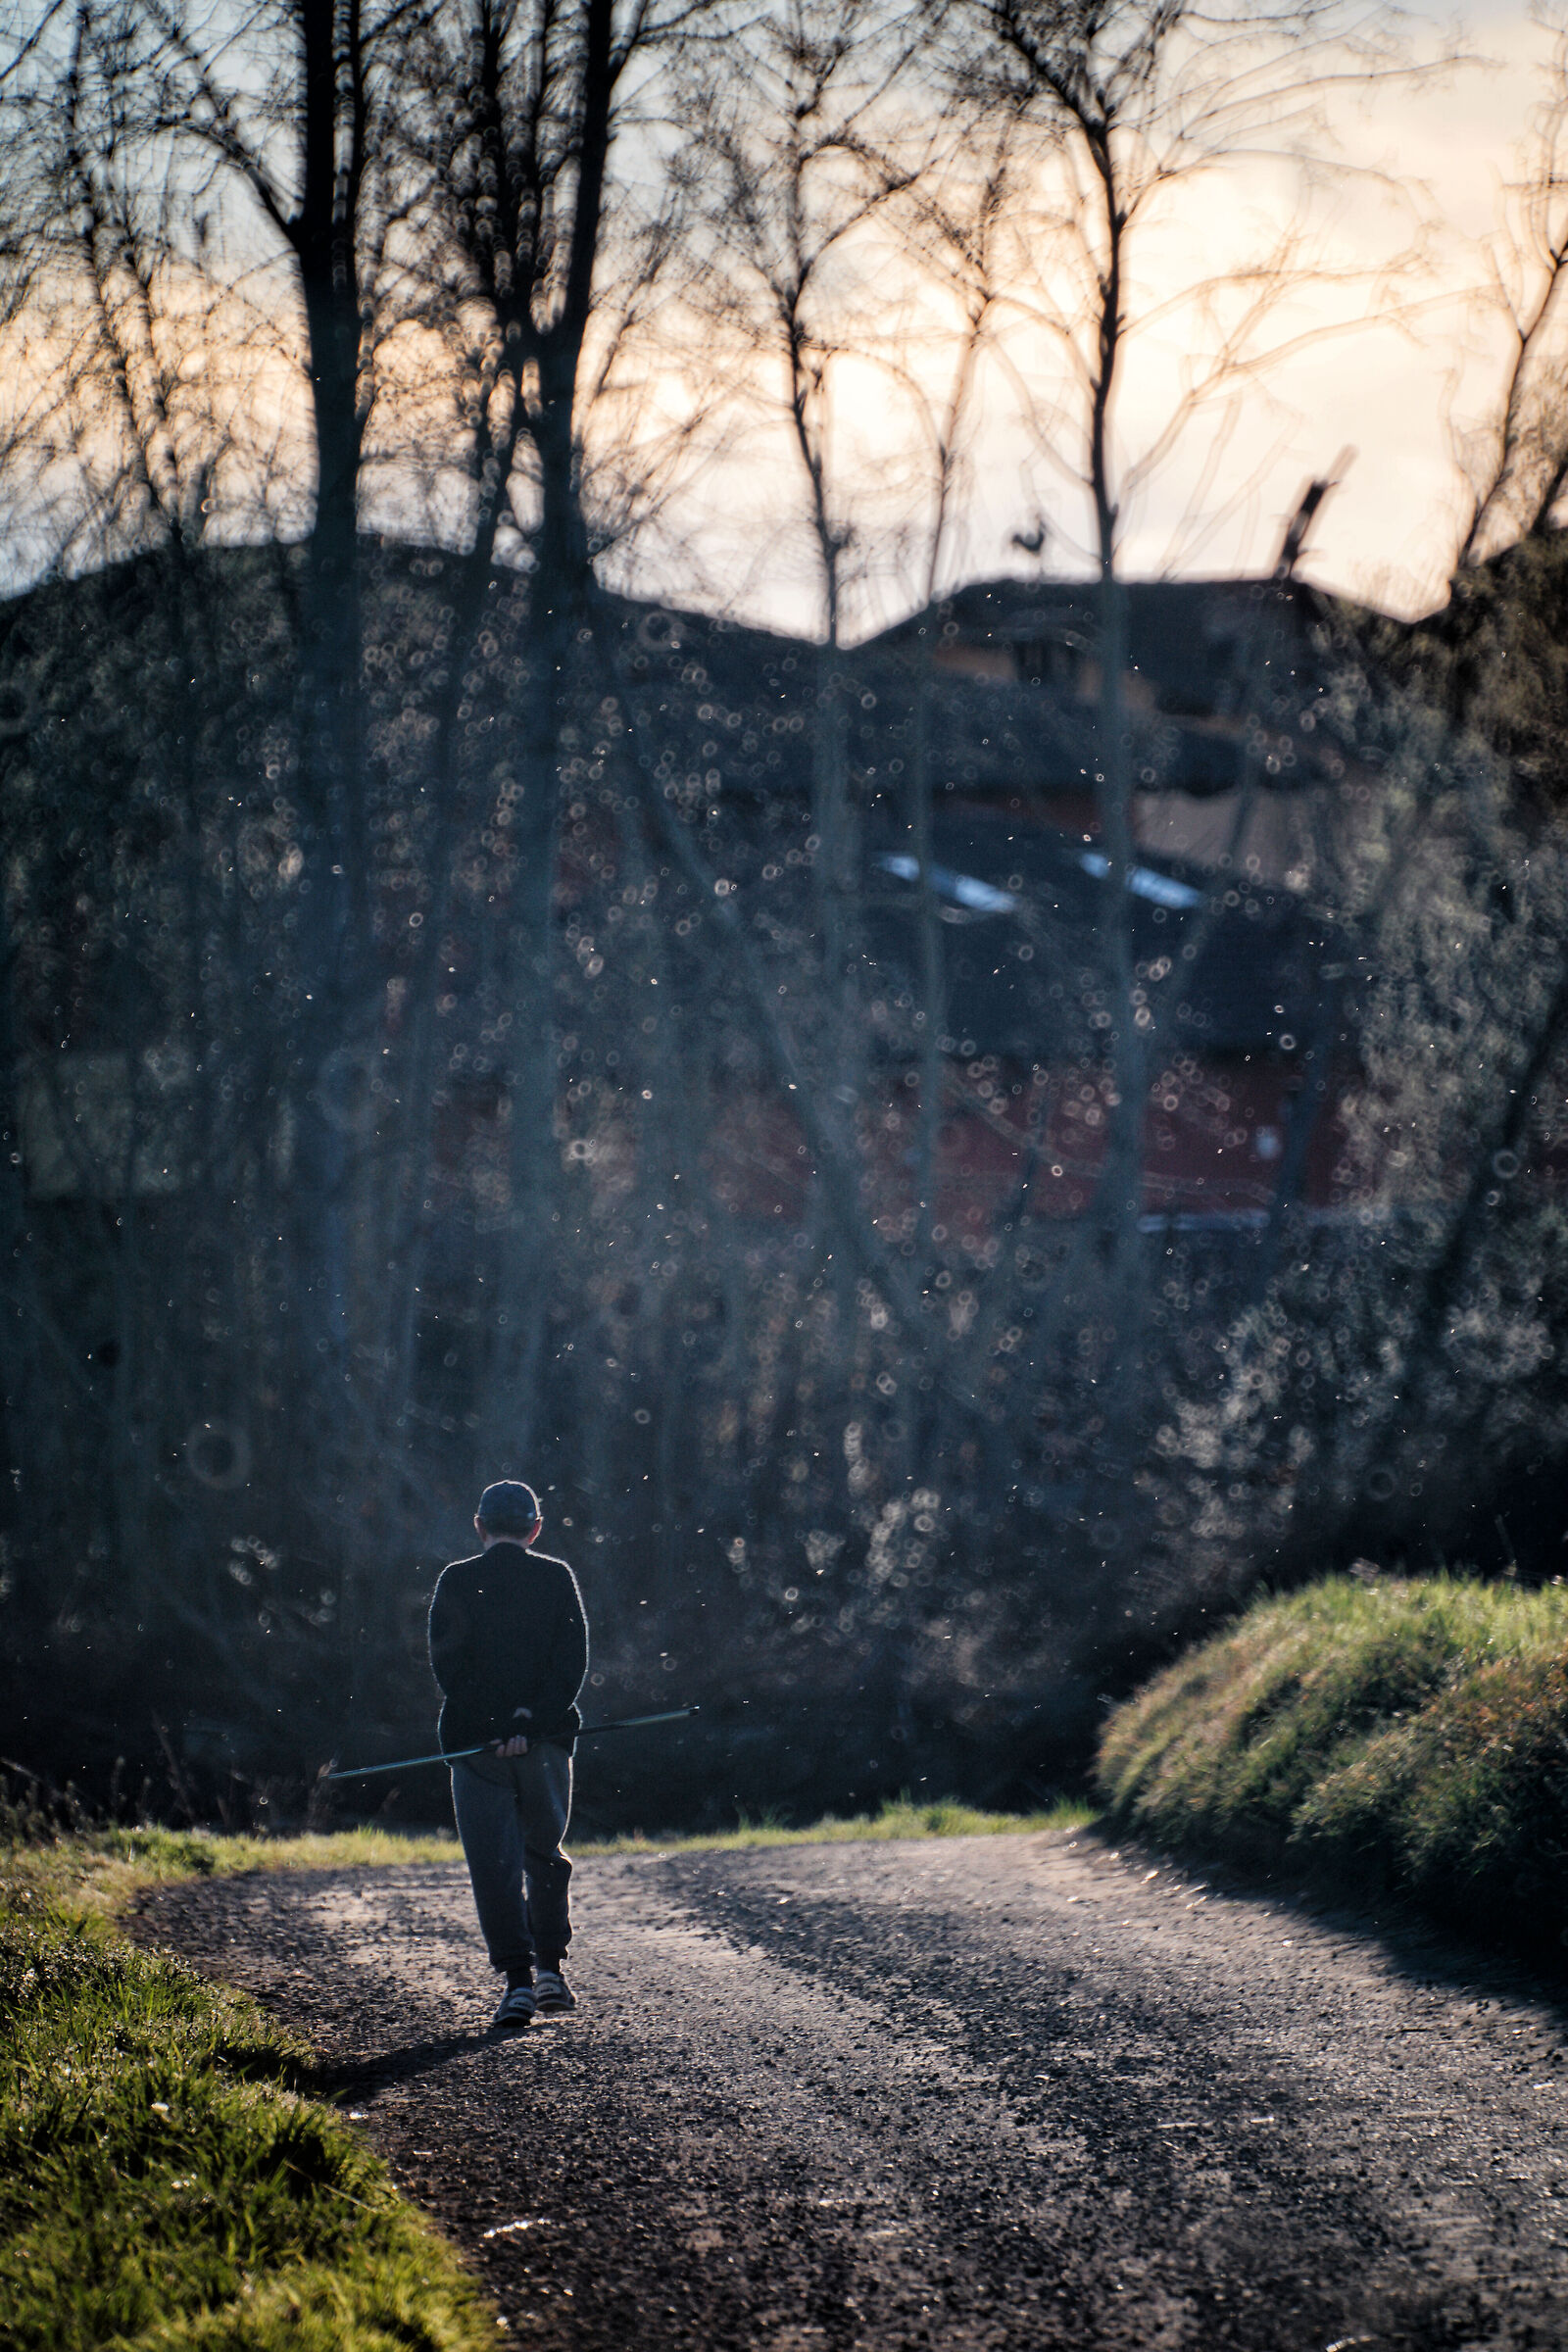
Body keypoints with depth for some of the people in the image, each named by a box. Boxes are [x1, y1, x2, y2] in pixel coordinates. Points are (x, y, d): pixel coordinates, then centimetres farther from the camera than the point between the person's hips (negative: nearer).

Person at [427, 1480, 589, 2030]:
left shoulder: (456, 1582, 0)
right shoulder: (557, 1579, 3)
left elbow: (447, 1665, -7)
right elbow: (572, 1662, -6)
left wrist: (495, 1728, -10)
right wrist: (528, 1724, -11)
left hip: (476, 1745, -2)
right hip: (548, 1744, 2)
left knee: (494, 1865, 0)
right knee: (544, 1855, 19)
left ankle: (519, 1979, -11)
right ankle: (551, 1970, 15)